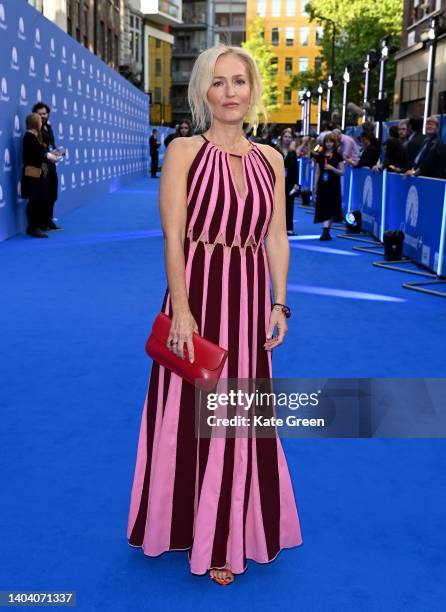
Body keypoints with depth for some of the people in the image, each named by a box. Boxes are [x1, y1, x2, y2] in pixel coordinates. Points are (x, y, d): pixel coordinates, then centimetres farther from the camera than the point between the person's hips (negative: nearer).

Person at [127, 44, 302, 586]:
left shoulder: (270, 160, 8)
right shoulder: (184, 152, -4)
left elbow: (277, 238, 8)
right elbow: (173, 236, -11)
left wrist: (279, 303, 1)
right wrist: (181, 308, -18)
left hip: (249, 300, 4)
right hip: (197, 295, -3)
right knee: (190, 413, 7)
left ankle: (228, 534, 31)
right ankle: (189, 524, 30)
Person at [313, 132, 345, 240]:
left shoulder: (338, 156, 0)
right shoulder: (320, 156, 6)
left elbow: (342, 172, -2)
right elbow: (317, 172, 8)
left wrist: (332, 168, -17)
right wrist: (315, 186, 3)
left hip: (334, 186, -1)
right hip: (322, 185, 1)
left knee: (331, 208, 2)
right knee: (324, 208, -4)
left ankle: (326, 231, 10)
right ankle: (326, 232, -5)